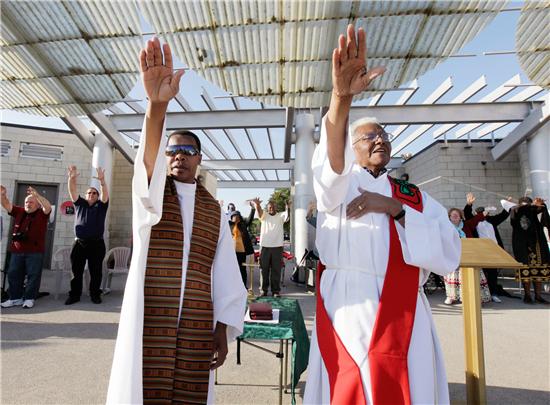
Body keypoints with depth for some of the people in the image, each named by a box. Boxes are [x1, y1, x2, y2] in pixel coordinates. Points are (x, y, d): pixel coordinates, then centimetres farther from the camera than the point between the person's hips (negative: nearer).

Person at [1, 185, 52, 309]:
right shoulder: (19, 211, 16)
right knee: (13, 274, 10)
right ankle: (15, 298, 21)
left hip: (35, 251, -5)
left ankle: (29, 298, 7)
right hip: (17, 250, 5)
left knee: (33, 275, -2)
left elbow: (48, 207, -17)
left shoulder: (42, 214, 2)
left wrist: (37, 195, -27)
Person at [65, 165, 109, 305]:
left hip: (96, 244, -2)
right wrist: (72, 179, -19)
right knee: (76, 271, 6)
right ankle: (74, 295, 16)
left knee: (96, 272, 3)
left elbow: (105, 193, -8)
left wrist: (102, 180, -26)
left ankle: (95, 295, 12)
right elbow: (72, 191, 0)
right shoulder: (79, 204, 14)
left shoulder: (101, 206, 9)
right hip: (79, 243, 2)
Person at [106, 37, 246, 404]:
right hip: (148, 326, -1)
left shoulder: (215, 211, 5)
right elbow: (148, 159, -22)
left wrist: (223, 332, -1)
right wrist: (157, 104, -38)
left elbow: (225, 276, 3)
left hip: (198, 330, 2)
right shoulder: (150, 194, 2)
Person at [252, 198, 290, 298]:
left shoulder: (281, 216, 2)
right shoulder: (264, 215, 4)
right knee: (264, 269, 9)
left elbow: (287, 216, -20)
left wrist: (288, 208, -43)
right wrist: (257, 205, -42)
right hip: (264, 246, 1)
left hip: (277, 247, -1)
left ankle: (276, 290, 13)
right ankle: (264, 289, 20)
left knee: (276, 270, 5)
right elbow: (259, 211, -18)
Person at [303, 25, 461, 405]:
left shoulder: (416, 196, 13)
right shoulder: (340, 182, 4)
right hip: (349, 310, -2)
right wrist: (342, 96, -38)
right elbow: (330, 162, -21)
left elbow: (449, 254, 0)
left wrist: (395, 209, -12)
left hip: (405, 317, 3)